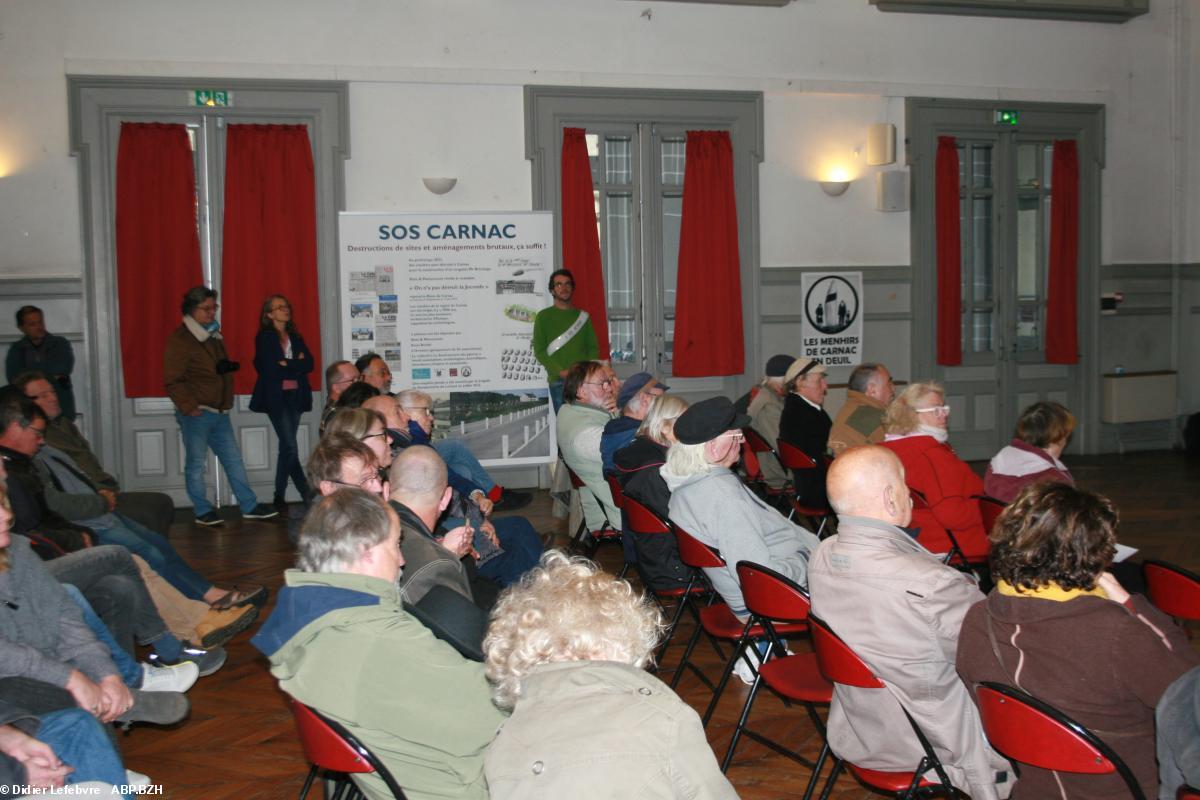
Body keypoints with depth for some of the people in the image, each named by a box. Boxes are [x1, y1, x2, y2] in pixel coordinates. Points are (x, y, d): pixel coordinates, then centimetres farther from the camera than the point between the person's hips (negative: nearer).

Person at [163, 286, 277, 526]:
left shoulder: (213, 335, 16)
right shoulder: (179, 340, -10)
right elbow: (173, 380, -14)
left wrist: (229, 367, 7)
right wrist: (189, 407, -21)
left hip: (219, 411, 8)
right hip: (196, 413, -8)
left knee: (233, 459, 8)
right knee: (196, 463, 3)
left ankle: (249, 506, 13)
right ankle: (202, 511, 12)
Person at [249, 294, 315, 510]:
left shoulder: (295, 337, 16)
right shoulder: (264, 337, -1)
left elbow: (310, 363, 3)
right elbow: (270, 368, -13)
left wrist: (287, 365, -10)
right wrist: (297, 365, -7)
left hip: (295, 396, 5)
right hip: (276, 397, -5)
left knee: (286, 448, 8)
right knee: (291, 448, -9)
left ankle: (279, 498, 14)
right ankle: (308, 496, -5)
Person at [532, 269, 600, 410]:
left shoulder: (583, 316, 18)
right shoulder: (544, 317, 8)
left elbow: (593, 347, 16)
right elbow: (539, 351, 1)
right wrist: (561, 372, -12)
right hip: (558, 381, -3)